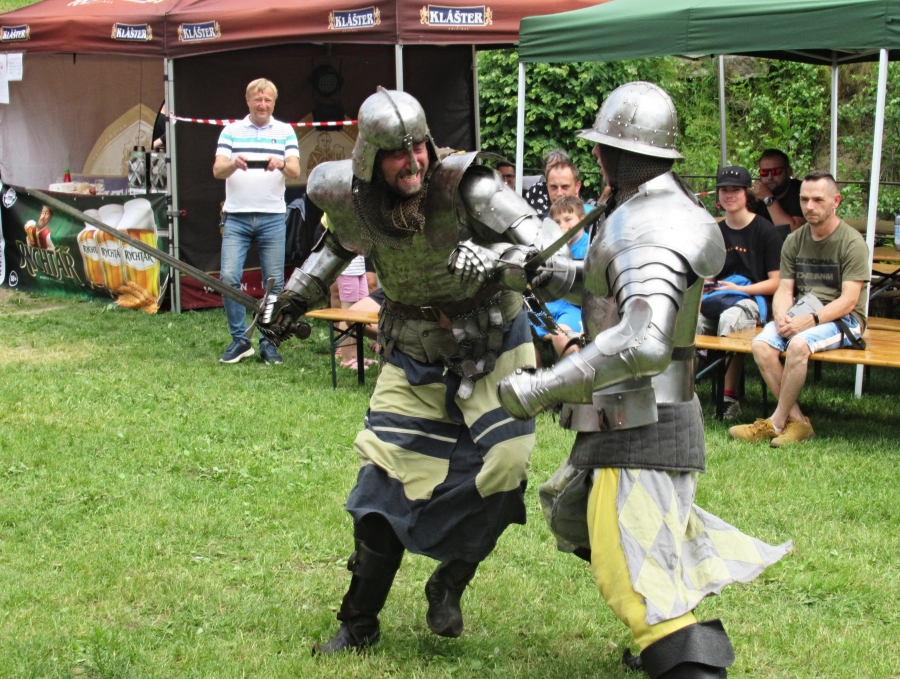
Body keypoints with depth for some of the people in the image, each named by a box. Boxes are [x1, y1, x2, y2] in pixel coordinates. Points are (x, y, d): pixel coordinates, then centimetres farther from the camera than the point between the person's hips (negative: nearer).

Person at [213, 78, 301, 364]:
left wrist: (281, 164, -25)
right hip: (236, 217, 0)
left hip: (272, 218, 0)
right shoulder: (231, 131, 8)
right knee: (229, 277, -9)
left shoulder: (285, 131, 8)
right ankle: (239, 339, 4)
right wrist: (233, 164, -23)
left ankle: (268, 342, 13)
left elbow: (295, 171, -2)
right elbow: (217, 170, -1)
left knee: (274, 283, 1)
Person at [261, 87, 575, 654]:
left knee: (502, 466, -14)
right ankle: (360, 623, 17)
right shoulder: (353, 202, -11)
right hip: (417, 358, 3)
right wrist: (297, 295, 16)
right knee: (386, 484, 1)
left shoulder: (464, 186, -24)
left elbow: (541, 242, -33)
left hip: (494, 348, -2)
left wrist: (491, 259, -53)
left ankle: (449, 585, 14)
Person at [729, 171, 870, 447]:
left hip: (842, 318, -5)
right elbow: (784, 289, 6)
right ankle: (798, 422, -21)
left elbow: (848, 300, -14)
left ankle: (776, 423, -20)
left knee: (798, 344, -35)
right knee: (761, 345, -24)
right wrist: (781, 317, -16)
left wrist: (810, 320, -25)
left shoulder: (852, 243, -8)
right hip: (802, 313, 5)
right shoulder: (795, 241, 9)